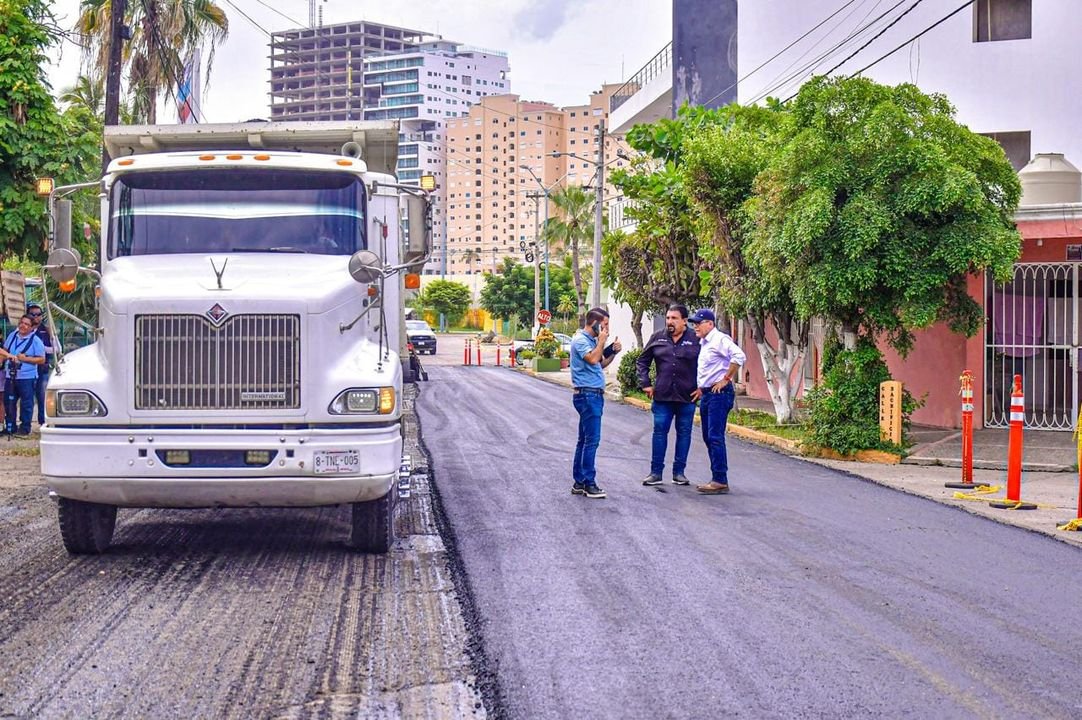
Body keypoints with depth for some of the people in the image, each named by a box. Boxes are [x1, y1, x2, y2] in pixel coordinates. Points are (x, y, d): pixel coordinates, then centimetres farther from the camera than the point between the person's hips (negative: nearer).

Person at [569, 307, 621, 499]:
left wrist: (613, 352, 8)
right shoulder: (580, 340, -11)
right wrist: (602, 340, -15)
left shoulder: (592, 340, 17)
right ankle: (589, 483, -7)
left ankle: (579, 482, 15)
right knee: (592, 440, -9)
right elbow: (592, 359, -25)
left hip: (594, 395, 10)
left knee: (584, 440, 11)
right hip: (587, 395, -10)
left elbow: (601, 364, 24)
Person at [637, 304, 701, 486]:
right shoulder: (657, 338, 5)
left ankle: (679, 472, 15)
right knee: (660, 431, 2)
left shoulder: (696, 339, -3)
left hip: (687, 396, -1)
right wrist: (645, 384, 4)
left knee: (684, 433, 6)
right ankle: (656, 472, 8)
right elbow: (642, 362, 13)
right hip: (662, 395, 1)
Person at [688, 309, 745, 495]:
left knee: (715, 437, -12)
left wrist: (726, 379, -21)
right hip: (706, 395, 10)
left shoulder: (720, 339, -11)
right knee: (708, 437, 10)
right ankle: (717, 479, 16)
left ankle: (721, 481, -11)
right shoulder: (702, 343, 17)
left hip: (719, 394, -10)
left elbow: (739, 356, -25)